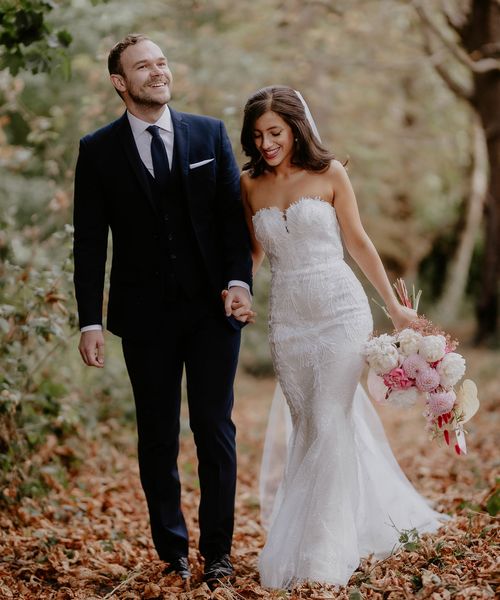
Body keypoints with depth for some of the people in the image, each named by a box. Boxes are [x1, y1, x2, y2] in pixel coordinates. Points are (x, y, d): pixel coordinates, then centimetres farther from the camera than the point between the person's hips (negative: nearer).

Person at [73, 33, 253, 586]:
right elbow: (89, 242, 0)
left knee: (215, 430, 4)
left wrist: (239, 280, -12)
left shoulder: (210, 134, 5)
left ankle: (217, 549, 15)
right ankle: (172, 551, 19)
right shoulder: (98, 150, 1)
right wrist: (90, 321, -6)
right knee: (157, 437, 8)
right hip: (145, 316, 0)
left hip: (212, 309, 0)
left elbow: (233, 213, 3)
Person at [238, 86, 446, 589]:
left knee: (330, 426, -8)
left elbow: (357, 242, 2)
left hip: (341, 311, -4)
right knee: (307, 428, 9)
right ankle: (367, 519, 28)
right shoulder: (250, 184, 6)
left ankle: (321, 553, -1)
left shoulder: (329, 174, -2)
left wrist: (394, 306, 2)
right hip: (287, 320, 4)